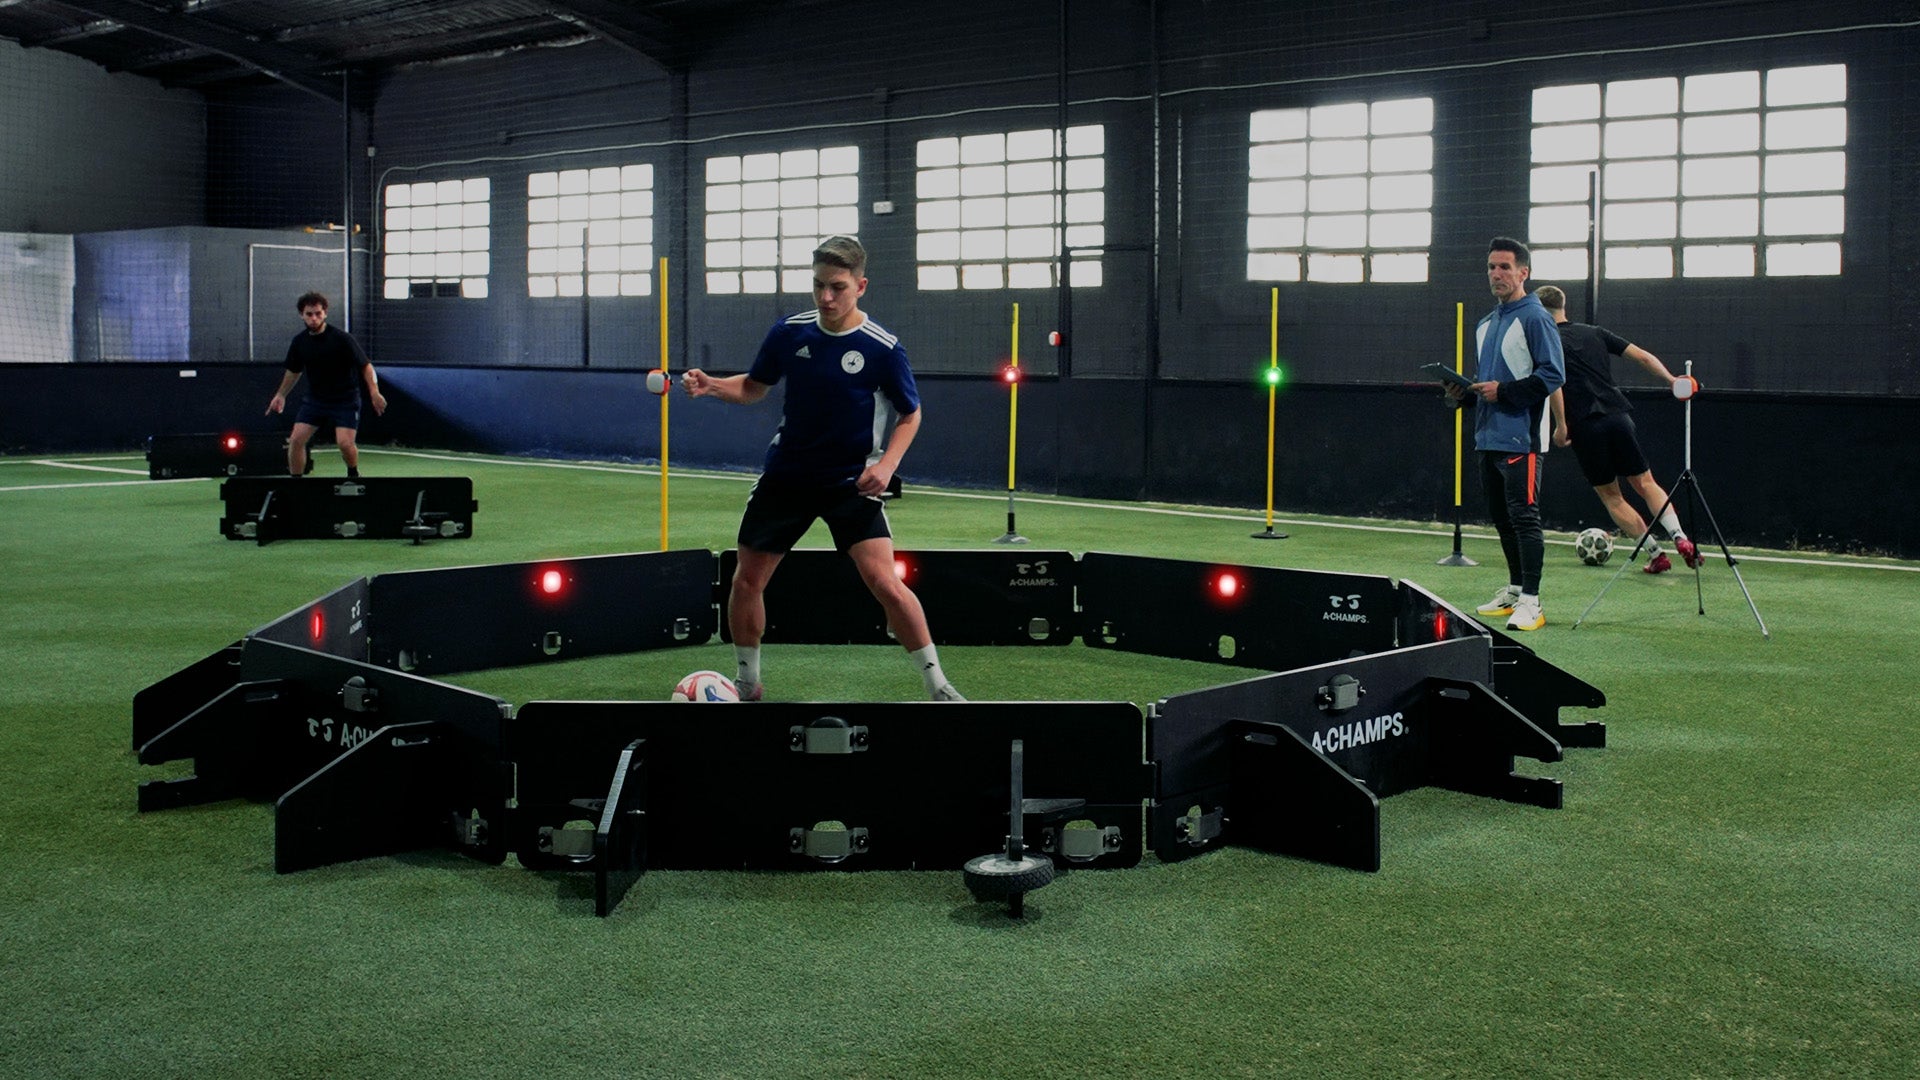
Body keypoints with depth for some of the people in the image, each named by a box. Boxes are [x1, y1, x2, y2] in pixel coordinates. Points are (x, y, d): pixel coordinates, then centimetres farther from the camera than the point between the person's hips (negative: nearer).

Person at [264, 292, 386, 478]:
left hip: (345, 400, -4)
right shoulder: (299, 341, 0)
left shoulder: (342, 338, -15)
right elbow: (294, 371, 19)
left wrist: (374, 392, -24)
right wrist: (281, 395, 22)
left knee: (345, 442, -18)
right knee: (296, 440, -8)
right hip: (315, 398, 5)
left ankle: (353, 474, 13)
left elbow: (366, 366, -12)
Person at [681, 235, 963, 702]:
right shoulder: (789, 332, -4)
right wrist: (712, 385, -8)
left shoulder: (882, 347, -12)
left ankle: (937, 685, -4)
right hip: (786, 475, 4)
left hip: (852, 480, -4)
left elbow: (911, 415, 0)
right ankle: (747, 683, 30)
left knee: (885, 582, -18)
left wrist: (886, 463, -15)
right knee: (746, 581, 8)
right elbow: (754, 386, 11)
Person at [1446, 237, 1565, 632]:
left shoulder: (1534, 318, -8)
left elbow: (1553, 375, -15)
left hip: (1520, 440, -9)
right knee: (1500, 517, 15)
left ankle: (1530, 602, -10)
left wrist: (1503, 391, -19)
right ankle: (1514, 589, 26)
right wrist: (1464, 393, 8)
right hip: (1488, 437, 9)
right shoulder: (1486, 324, 19)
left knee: (1524, 517, -10)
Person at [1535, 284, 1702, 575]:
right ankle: (1679, 537, -7)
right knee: (1644, 483, 11)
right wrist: (1671, 380, 15)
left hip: (1586, 426, -4)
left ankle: (1655, 553, 7)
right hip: (1618, 415, 4)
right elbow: (1643, 356, 10)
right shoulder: (1595, 333, 15)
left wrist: (1561, 426, -13)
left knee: (1611, 496, 10)